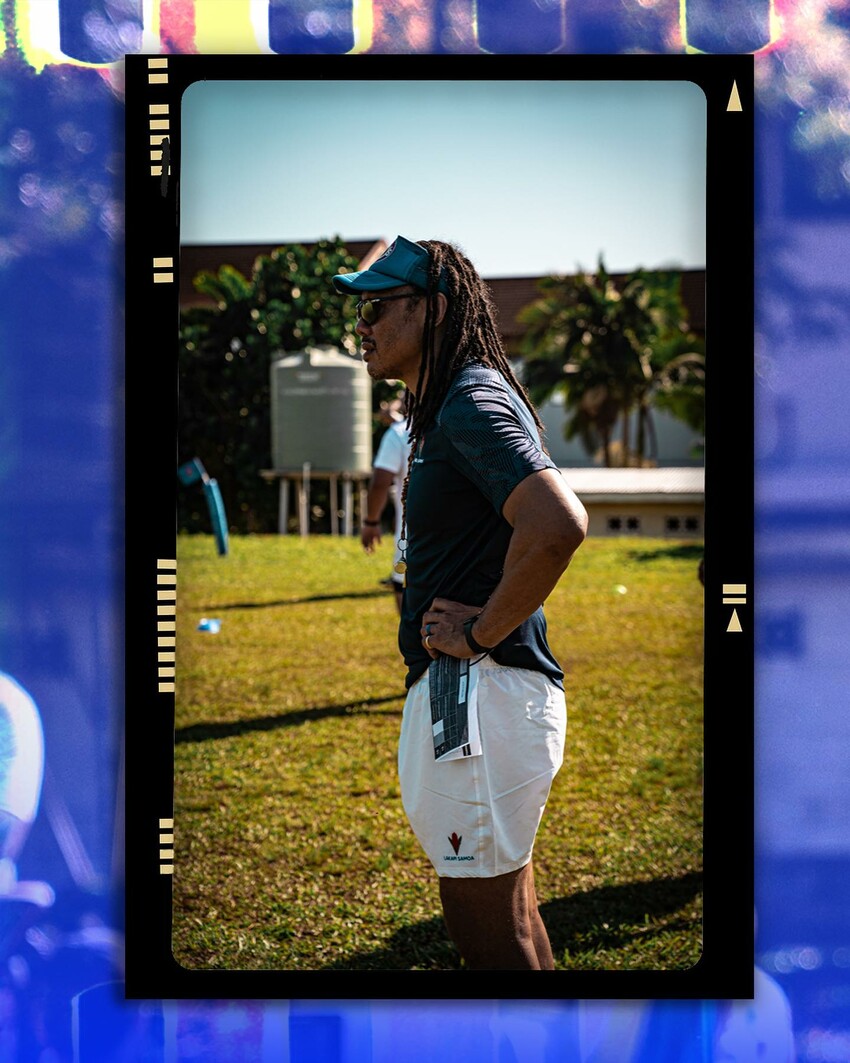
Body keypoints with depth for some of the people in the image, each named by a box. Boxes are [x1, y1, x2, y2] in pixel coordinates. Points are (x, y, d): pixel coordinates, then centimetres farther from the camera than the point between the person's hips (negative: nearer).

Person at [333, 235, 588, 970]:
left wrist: (479, 633, -20)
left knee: (491, 937, -4)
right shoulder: (450, 406, 16)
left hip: (478, 691, -11)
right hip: (457, 691, 11)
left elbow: (559, 525, -31)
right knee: (510, 924, 20)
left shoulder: (472, 404, -16)